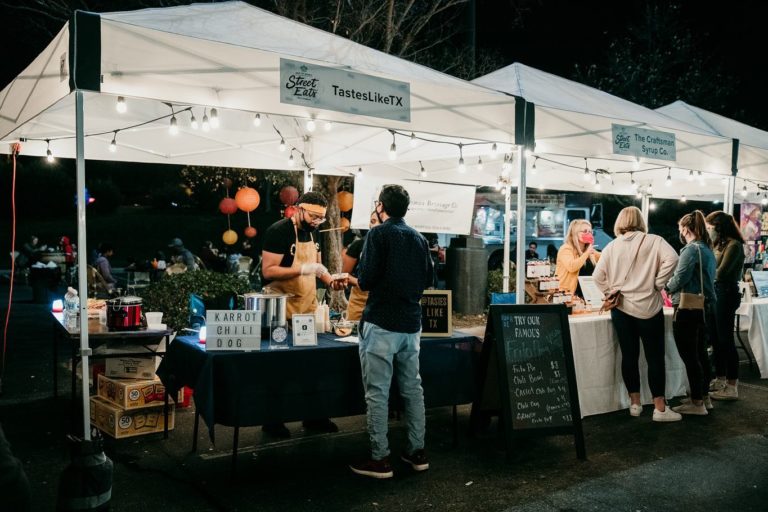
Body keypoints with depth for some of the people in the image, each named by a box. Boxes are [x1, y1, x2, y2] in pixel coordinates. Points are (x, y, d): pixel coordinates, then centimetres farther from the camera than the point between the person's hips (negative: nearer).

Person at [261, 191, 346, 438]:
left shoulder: (312, 232, 10)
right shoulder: (278, 231, -13)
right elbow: (267, 271, -18)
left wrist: (330, 280, 1)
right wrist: (303, 270, -25)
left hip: (309, 307, 7)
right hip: (283, 311, -7)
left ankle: (312, 416, 18)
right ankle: (272, 420, 16)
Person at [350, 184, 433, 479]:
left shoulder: (379, 234, -9)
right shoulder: (419, 238, 10)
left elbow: (365, 280, -15)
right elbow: (427, 279, 14)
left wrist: (361, 280, 7)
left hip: (381, 324, -6)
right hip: (411, 324, 6)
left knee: (377, 392, -1)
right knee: (412, 387, 13)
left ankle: (380, 460, 4)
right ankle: (417, 452, 20)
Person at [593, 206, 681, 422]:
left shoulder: (612, 246, 4)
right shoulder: (653, 241, -3)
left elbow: (598, 275, 1)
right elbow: (671, 258, -19)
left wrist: (611, 292, 8)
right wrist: (658, 284, -9)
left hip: (620, 307, 3)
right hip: (647, 307, -3)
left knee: (629, 356, 9)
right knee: (655, 357, 4)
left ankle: (635, 404, 18)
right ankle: (660, 408, 7)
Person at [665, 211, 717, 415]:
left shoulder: (691, 249, -15)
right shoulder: (708, 249, 12)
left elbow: (679, 279, -19)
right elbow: (703, 278, 15)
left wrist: (667, 288, 1)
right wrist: (675, 289, 19)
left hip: (688, 309, -9)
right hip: (705, 307, 9)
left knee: (689, 356, -2)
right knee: (700, 353, 18)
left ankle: (697, 403, 3)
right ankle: (704, 396, 28)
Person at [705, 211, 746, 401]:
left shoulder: (734, 245, -13)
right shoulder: (719, 245, 14)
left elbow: (721, 273, -18)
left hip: (726, 294, -9)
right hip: (715, 294, 9)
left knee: (726, 340, -5)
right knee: (716, 339, 14)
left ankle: (732, 387, 2)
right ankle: (720, 380, 25)